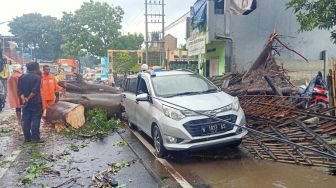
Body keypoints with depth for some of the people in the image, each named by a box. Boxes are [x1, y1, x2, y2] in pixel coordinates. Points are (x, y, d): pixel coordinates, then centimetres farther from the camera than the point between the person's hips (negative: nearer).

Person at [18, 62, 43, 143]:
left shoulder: (22, 78, 7)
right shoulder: (37, 77, -9)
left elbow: (20, 90, -1)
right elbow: (35, 90, -17)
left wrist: (23, 99, -9)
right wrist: (28, 98, -8)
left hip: (26, 103, 5)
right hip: (36, 103, -5)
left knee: (26, 121, 8)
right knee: (35, 120, 0)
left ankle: (27, 138, 13)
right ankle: (35, 138, 0)